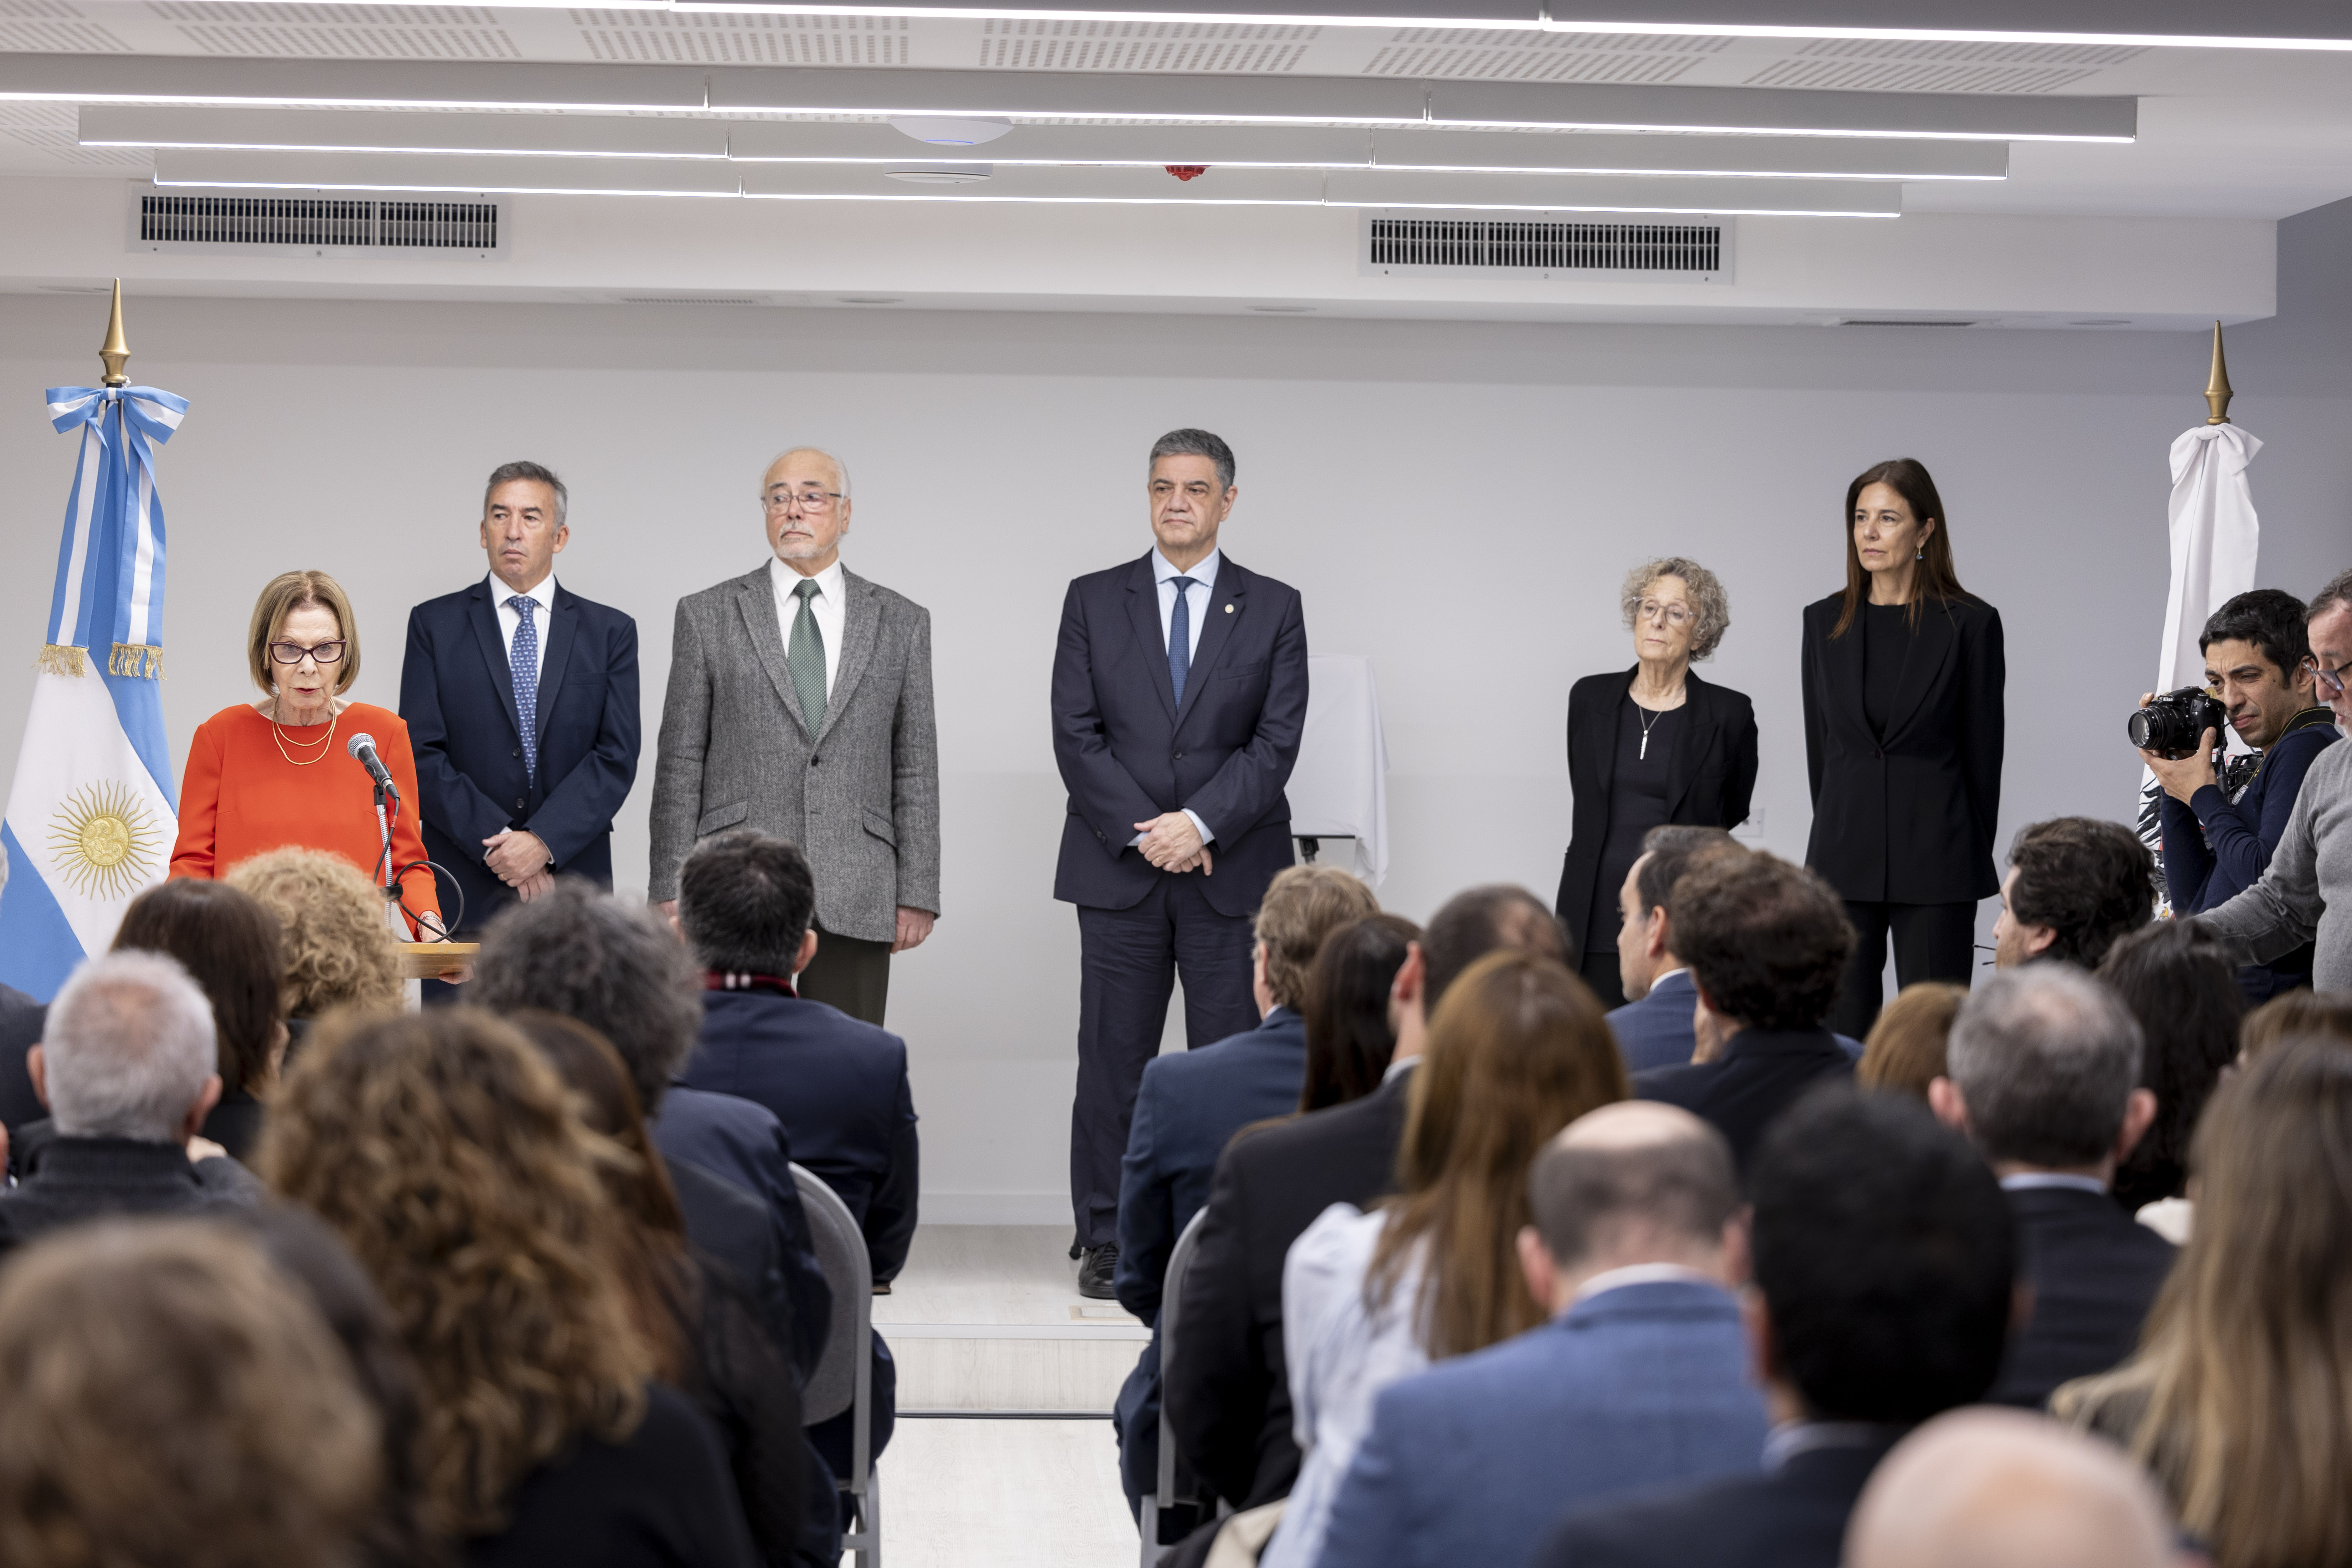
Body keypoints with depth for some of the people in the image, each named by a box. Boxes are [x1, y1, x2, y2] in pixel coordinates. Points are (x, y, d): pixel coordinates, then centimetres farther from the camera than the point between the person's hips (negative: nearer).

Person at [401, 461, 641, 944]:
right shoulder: (434, 624, 7)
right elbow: (421, 755, -1)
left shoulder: (610, 631, 9)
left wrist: (543, 841, -13)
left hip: (573, 882, 1)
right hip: (465, 888, -1)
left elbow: (617, 755, 0)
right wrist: (498, 842, -11)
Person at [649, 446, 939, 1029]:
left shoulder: (901, 622, 10)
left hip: (857, 897, 1)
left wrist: (917, 893, 3)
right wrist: (672, 889, -1)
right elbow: (680, 762, 5)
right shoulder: (707, 616, 7)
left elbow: (915, 767, 9)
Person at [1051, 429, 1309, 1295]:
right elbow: (1076, 734, 1)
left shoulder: (1273, 608, 6)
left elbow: (1277, 740, -2)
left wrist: (1200, 823, -14)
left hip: (1232, 871, 0)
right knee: (1112, 1061, 2)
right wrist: (1145, 832, -10)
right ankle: (1107, 1240, 9)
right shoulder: (1094, 600, 8)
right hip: (1118, 870, 1)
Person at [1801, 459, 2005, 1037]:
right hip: (1844, 855, 3)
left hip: (1935, 856, -3)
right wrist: (1841, 834, 11)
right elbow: (1820, 743, 13)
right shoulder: (1825, 621, 9)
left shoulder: (1970, 623, -2)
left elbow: (1983, 750, 1)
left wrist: (1970, 857, 3)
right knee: (1841, 1026, 3)